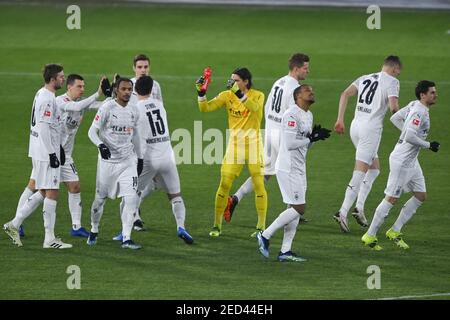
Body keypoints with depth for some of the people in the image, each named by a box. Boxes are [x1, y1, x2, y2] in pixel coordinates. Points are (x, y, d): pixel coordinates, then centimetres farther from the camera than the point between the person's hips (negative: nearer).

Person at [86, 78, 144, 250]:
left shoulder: (134, 111, 6)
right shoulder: (107, 108, -10)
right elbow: (92, 131, -13)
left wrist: (140, 158, 23)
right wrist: (101, 145, -32)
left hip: (128, 161, 3)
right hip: (108, 160, -3)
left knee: (131, 198, -11)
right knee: (100, 198, 8)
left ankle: (126, 238, -10)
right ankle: (93, 231, 31)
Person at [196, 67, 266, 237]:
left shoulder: (257, 96, -5)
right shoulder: (227, 95, 1)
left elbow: (254, 107, -28)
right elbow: (204, 108, -6)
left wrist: (240, 94, -38)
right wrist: (201, 93, -21)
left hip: (253, 143, -2)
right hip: (234, 144, 2)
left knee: (259, 185, -2)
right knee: (224, 184, -3)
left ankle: (261, 226, 8)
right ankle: (217, 225, 5)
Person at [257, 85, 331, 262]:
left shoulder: (308, 115, 15)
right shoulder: (291, 115, -16)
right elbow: (290, 143, -23)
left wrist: (315, 135, -1)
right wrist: (311, 138, -16)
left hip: (299, 168, 10)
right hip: (288, 168, -10)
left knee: (295, 209, 8)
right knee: (298, 208, -10)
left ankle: (285, 251, 11)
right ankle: (265, 235, 0)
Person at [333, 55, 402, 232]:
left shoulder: (365, 78, 16)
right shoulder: (392, 82, -3)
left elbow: (345, 94, 8)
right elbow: (393, 107, -16)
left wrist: (340, 119, 8)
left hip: (355, 125, 7)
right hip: (371, 129, -7)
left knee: (374, 168, 20)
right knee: (359, 173, -6)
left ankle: (359, 206, 10)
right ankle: (342, 213, -11)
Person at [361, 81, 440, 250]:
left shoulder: (414, 105, 8)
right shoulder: (419, 111, -21)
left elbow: (395, 118, 17)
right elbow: (410, 137, -29)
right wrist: (428, 145, -17)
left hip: (411, 161, 10)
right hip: (402, 161, -10)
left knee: (420, 196, 11)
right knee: (392, 198, -4)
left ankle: (395, 231, 17)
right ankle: (370, 236, 5)